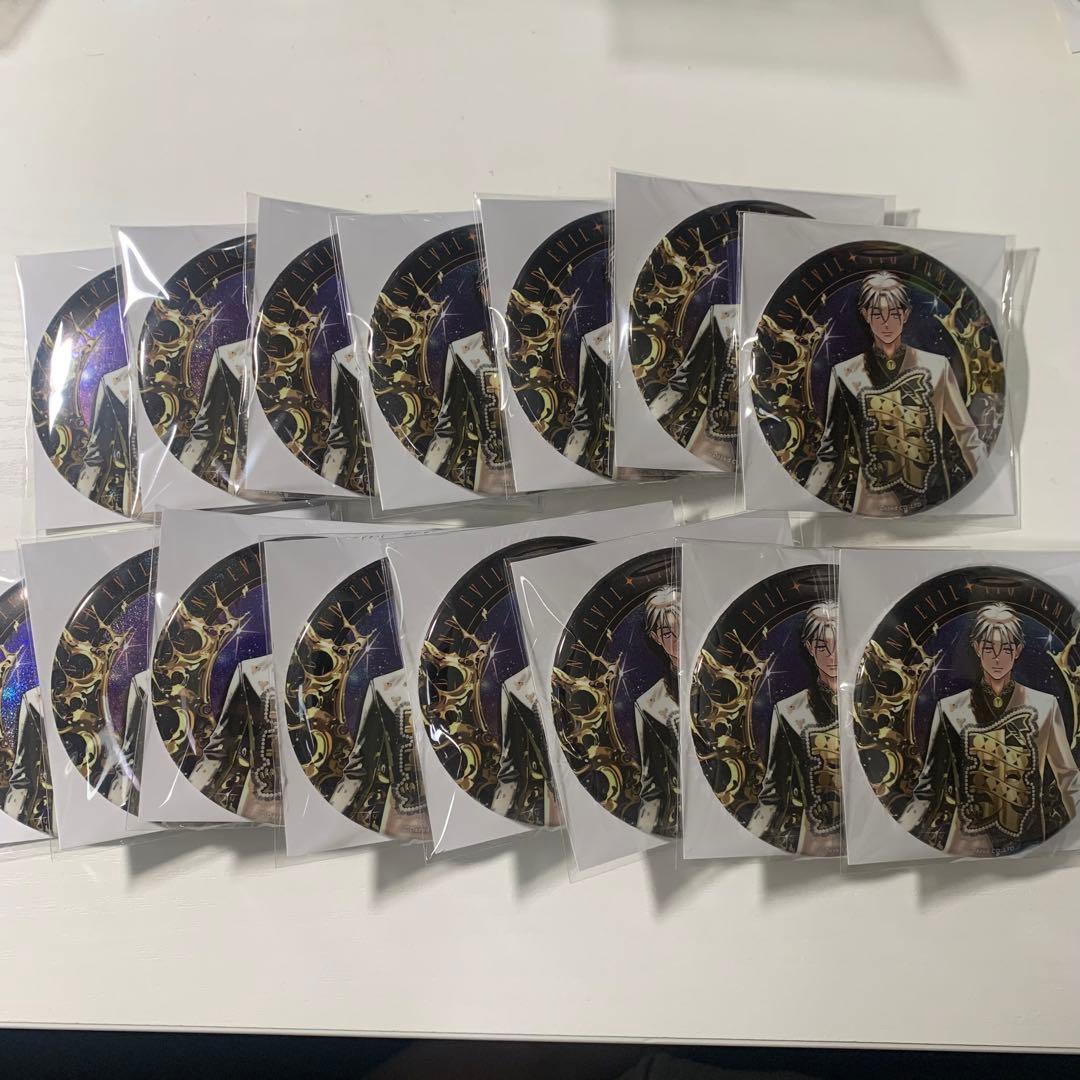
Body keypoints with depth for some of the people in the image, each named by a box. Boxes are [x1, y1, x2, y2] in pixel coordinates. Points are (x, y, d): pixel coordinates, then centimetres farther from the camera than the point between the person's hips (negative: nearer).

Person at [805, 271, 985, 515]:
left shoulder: (936, 367, 1)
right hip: (873, 506, -1)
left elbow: (967, 435, 5)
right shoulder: (846, 374, 0)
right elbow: (831, 453, 1)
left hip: (932, 504, 1)